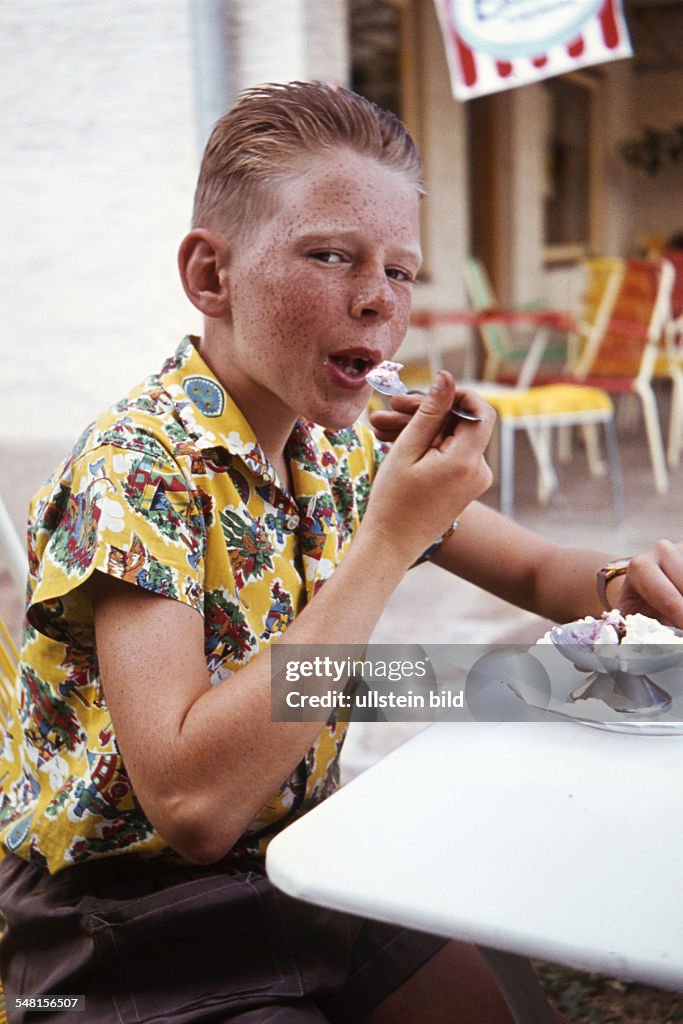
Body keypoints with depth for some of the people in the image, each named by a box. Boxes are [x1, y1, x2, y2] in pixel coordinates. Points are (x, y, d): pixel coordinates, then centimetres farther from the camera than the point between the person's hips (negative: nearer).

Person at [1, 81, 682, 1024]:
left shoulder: (345, 448, -2)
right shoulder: (139, 465, -24)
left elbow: (534, 570, 10)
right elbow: (193, 804, -33)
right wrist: (390, 539, -31)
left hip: (291, 865, 7)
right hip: (127, 919, -6)